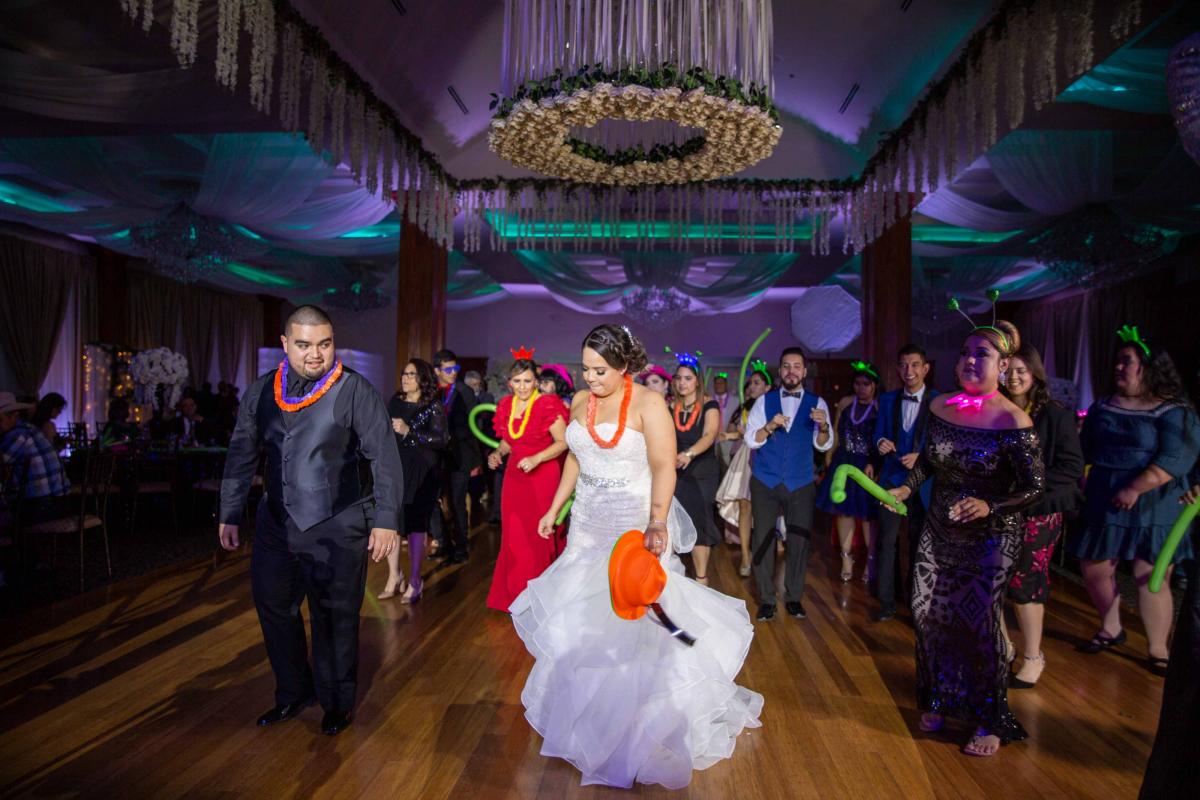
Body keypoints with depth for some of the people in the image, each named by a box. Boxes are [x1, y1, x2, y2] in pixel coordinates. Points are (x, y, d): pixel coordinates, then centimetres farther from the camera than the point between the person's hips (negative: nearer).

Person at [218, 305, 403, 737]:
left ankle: (338, 702, 29)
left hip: (338, 527, -5)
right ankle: (293, 693, 38)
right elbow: (241, 455, 11)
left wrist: (385, 520, -15)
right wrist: (229, 514, 13)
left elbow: (385, 458, -12)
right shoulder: (262, 391, 3)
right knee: (273, 607, 16)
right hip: (277, 523, 5)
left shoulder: (355, 390, -11)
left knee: (335, 618, 7)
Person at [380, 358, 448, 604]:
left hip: (420, 473, -4)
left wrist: (409, 431, -20)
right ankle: (394, 575, 15)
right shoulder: (395, 401, 9)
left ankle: (415, 580, 15)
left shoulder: (433, 407, -5)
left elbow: (441, 440, -15)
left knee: (415, 523, 2)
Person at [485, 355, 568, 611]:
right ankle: (513, 593, 23)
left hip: (542, 475, -5)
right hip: (514, 475, 6)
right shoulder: (506, 405, 6)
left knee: (538, 535, 1)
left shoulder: (547, 404, -12)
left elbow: (563, 442, -12)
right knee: (513, 536, 8)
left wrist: (536, 459, -23)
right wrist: (498, 453, 1)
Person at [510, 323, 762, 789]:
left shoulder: (648, 403, -14)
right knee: (584, 617, 11)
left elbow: (664, 468, -21)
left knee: (633, 621, -3)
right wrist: (554, 510, 15)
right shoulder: (580, 402, 5)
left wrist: (658, 522, -34)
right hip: (589, 529, 6)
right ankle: (590, 712, 30)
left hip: (636, 530, -6)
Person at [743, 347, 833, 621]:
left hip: (800, 484, 0)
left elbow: (823, 445, -5)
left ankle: (794, 597, 21)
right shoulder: (764, 401, 3)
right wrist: (769, 426, -23)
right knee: (762, 540, 3)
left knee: (799, 541, 4)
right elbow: (751, 440, -3)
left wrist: (823, 426, -26)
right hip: (764, 482, 0)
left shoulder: (817, 403, 3)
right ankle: (766, 599, 16)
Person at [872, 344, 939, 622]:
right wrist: (881, 443, -15)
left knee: (919, 541, 14)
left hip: (924, 481, -2)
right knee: (886, 540, -2)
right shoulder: (888, 399, 6)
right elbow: (879, 434, 7)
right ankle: (886, 601, 8)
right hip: (892, 478, 2)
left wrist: (921, 457, -20)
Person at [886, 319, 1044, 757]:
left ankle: (990, 721, 22)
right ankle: (938, 700, 32)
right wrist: (907, 488, 2)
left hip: (990, 539, -5)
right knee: (927, 613, 10)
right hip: (939, 532, 5)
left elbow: (1035, 488, -16)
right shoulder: (941, 408, -2)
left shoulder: (1013, 420, -18)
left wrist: (989, 506, -30)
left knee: (979, 623, 0)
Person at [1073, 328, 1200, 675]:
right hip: (1104, 506, 5)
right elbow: (1085, 452, 15)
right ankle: (1111, 629, 33)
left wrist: (1135, 490, -23)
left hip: (1154, 508, -5)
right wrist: (1083, 486, 5)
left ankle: (1158, 651, 14)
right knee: (1094, 570, 10)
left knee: (1151, 580, -4)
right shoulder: (1102, 407, 9)